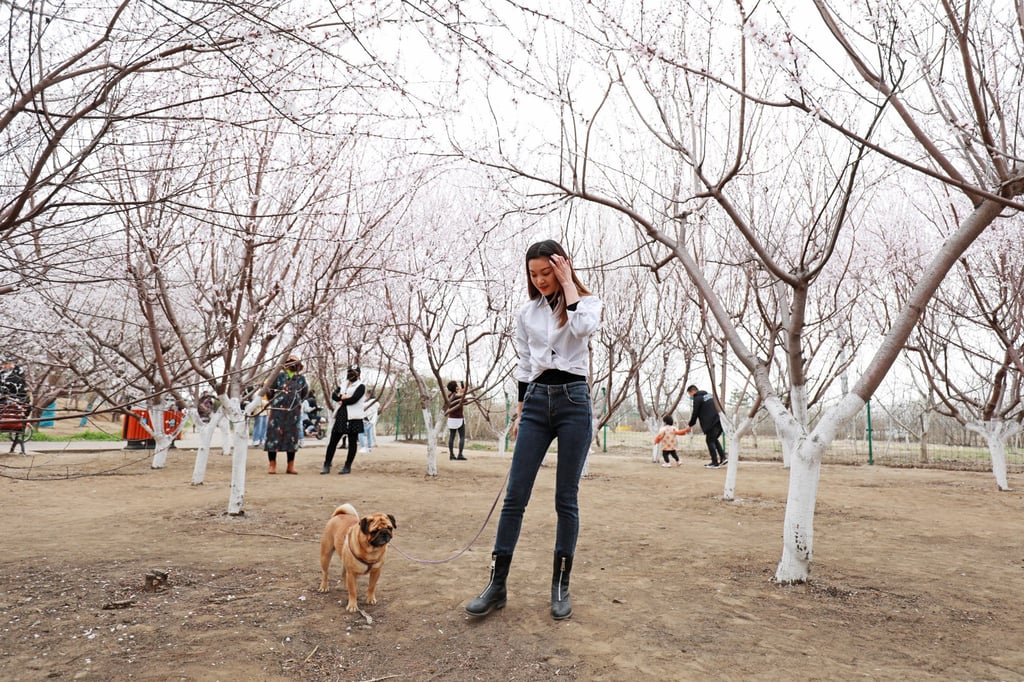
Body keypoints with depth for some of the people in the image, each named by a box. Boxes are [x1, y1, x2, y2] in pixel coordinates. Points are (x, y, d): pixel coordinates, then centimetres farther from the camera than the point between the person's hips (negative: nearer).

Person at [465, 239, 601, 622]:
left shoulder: (587, 302, 3)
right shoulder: (527, 313, 12)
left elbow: (583, 327, -22)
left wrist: (567, 282, -11)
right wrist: (519, 412, 12)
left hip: (574, 401, -3)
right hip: (536, 403, 3)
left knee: (566, 499, 1)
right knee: (515, 496, -2)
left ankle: (561, 587, 13)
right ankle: (497, 585, 5)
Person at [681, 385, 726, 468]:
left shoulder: (697, 399, -7)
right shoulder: (708, 395, 20)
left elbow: (695, 414, -5)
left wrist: (690, 426, 7)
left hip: (711, 423, -9)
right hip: (718, 421, 9)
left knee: (710, 441, 1)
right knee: (714, 440, 19)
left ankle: (715, 463, 2)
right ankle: (722, 458, 12)